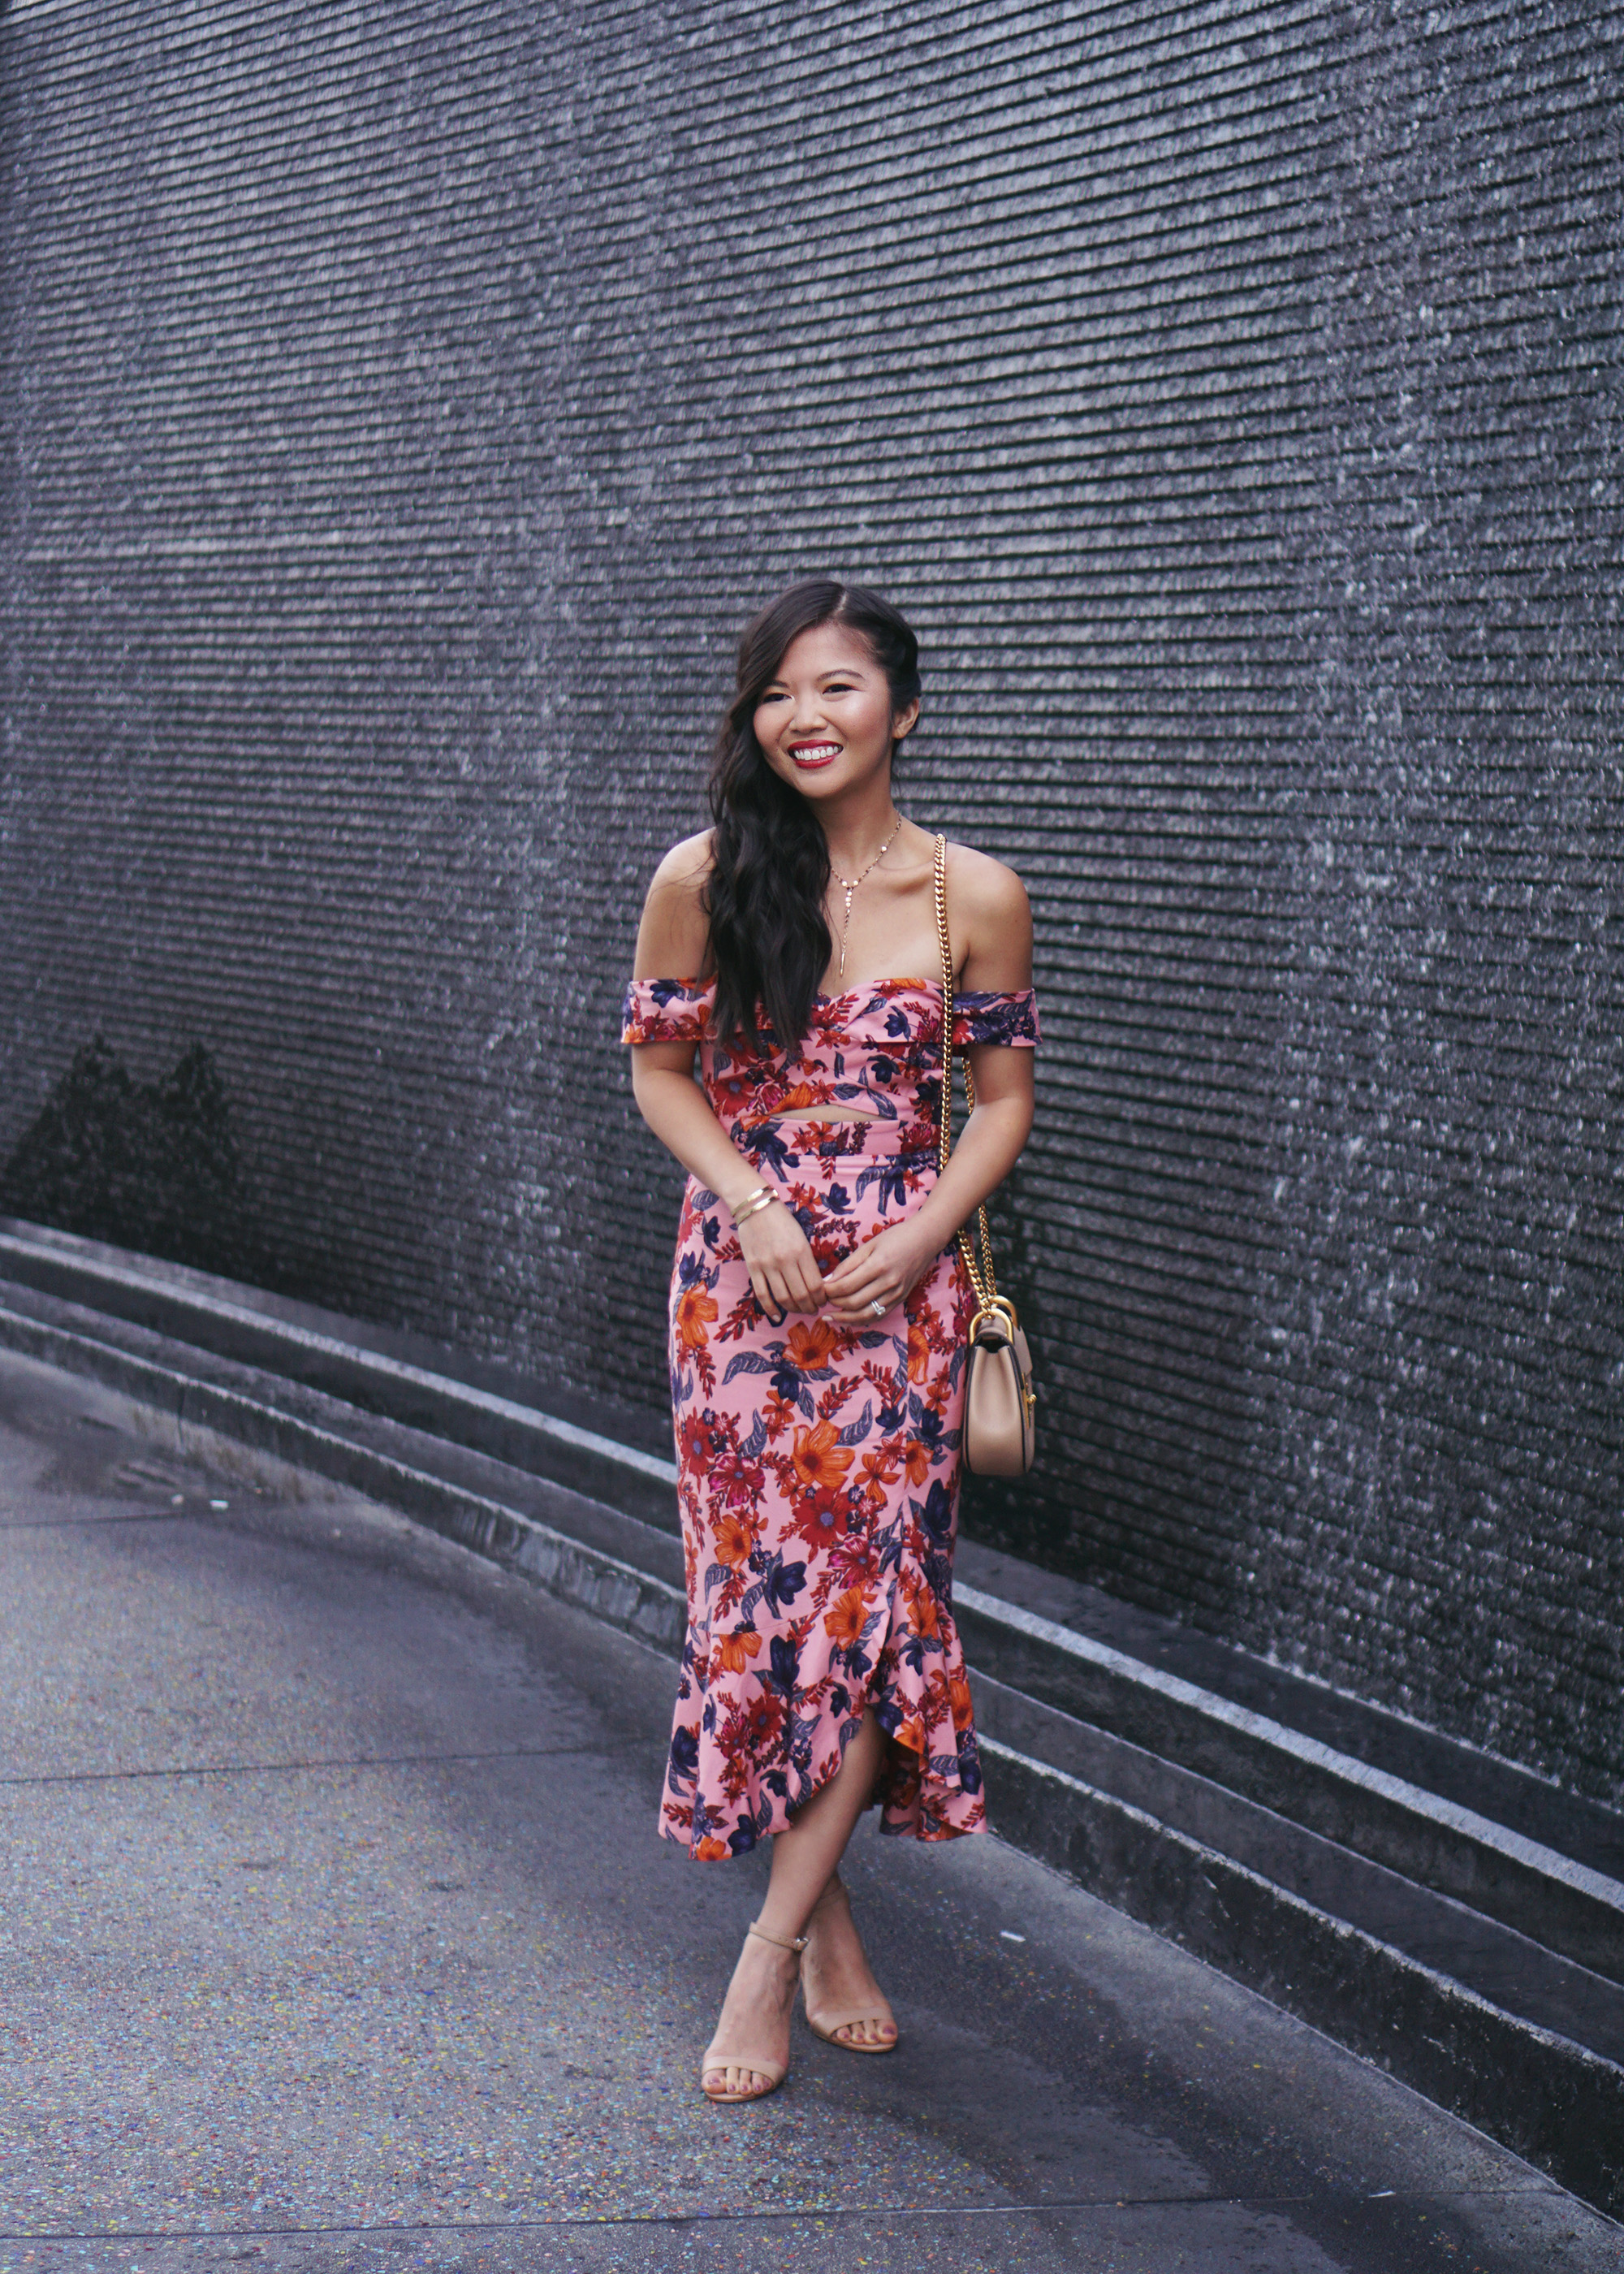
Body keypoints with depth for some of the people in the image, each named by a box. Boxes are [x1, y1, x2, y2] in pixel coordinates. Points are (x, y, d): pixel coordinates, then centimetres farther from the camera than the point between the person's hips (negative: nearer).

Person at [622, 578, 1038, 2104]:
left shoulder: (975, 896, -3)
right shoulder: (702, 880, -3)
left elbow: (1003, 1099, 5)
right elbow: (660, 1069, 6)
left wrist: (916, 1240, -9)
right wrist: (753, 1202, -9)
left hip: (899, 1285, 0)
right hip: (740, 1275, 1)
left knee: (868, 1587, -6)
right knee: (762, 1586, 2)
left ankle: (775, 1944, 1)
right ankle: (826, 1909, 19)